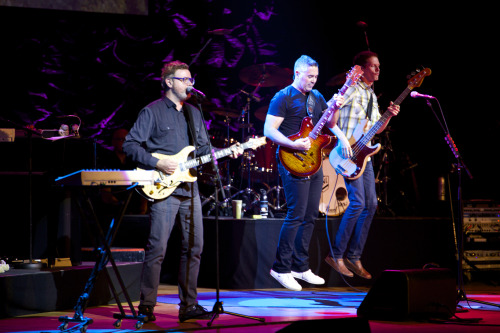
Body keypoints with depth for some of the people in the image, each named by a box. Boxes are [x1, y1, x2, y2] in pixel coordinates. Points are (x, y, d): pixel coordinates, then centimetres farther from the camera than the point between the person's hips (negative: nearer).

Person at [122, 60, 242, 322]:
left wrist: (228, 152, 6)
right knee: (157, 249, -8)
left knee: (194, 247, 6)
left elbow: (204, 149, 22)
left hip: (190, 189, 7)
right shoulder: (152, 112, -1)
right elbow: (130, 145, -6)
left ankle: (189, 305, 14)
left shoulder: (194, 114, 19)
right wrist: (157, 163, -16)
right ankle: (146, 307, 0)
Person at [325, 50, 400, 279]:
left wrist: (389, 115, 2)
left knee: (371, 205, 5)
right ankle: (336, 255, -5)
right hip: (347, 152, -9)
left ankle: (353, 257, 12)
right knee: (357, 203, -15)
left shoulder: (372, 95, 18)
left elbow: (377, 129, 21)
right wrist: (341, 140, -23)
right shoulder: (352, 89, -8)